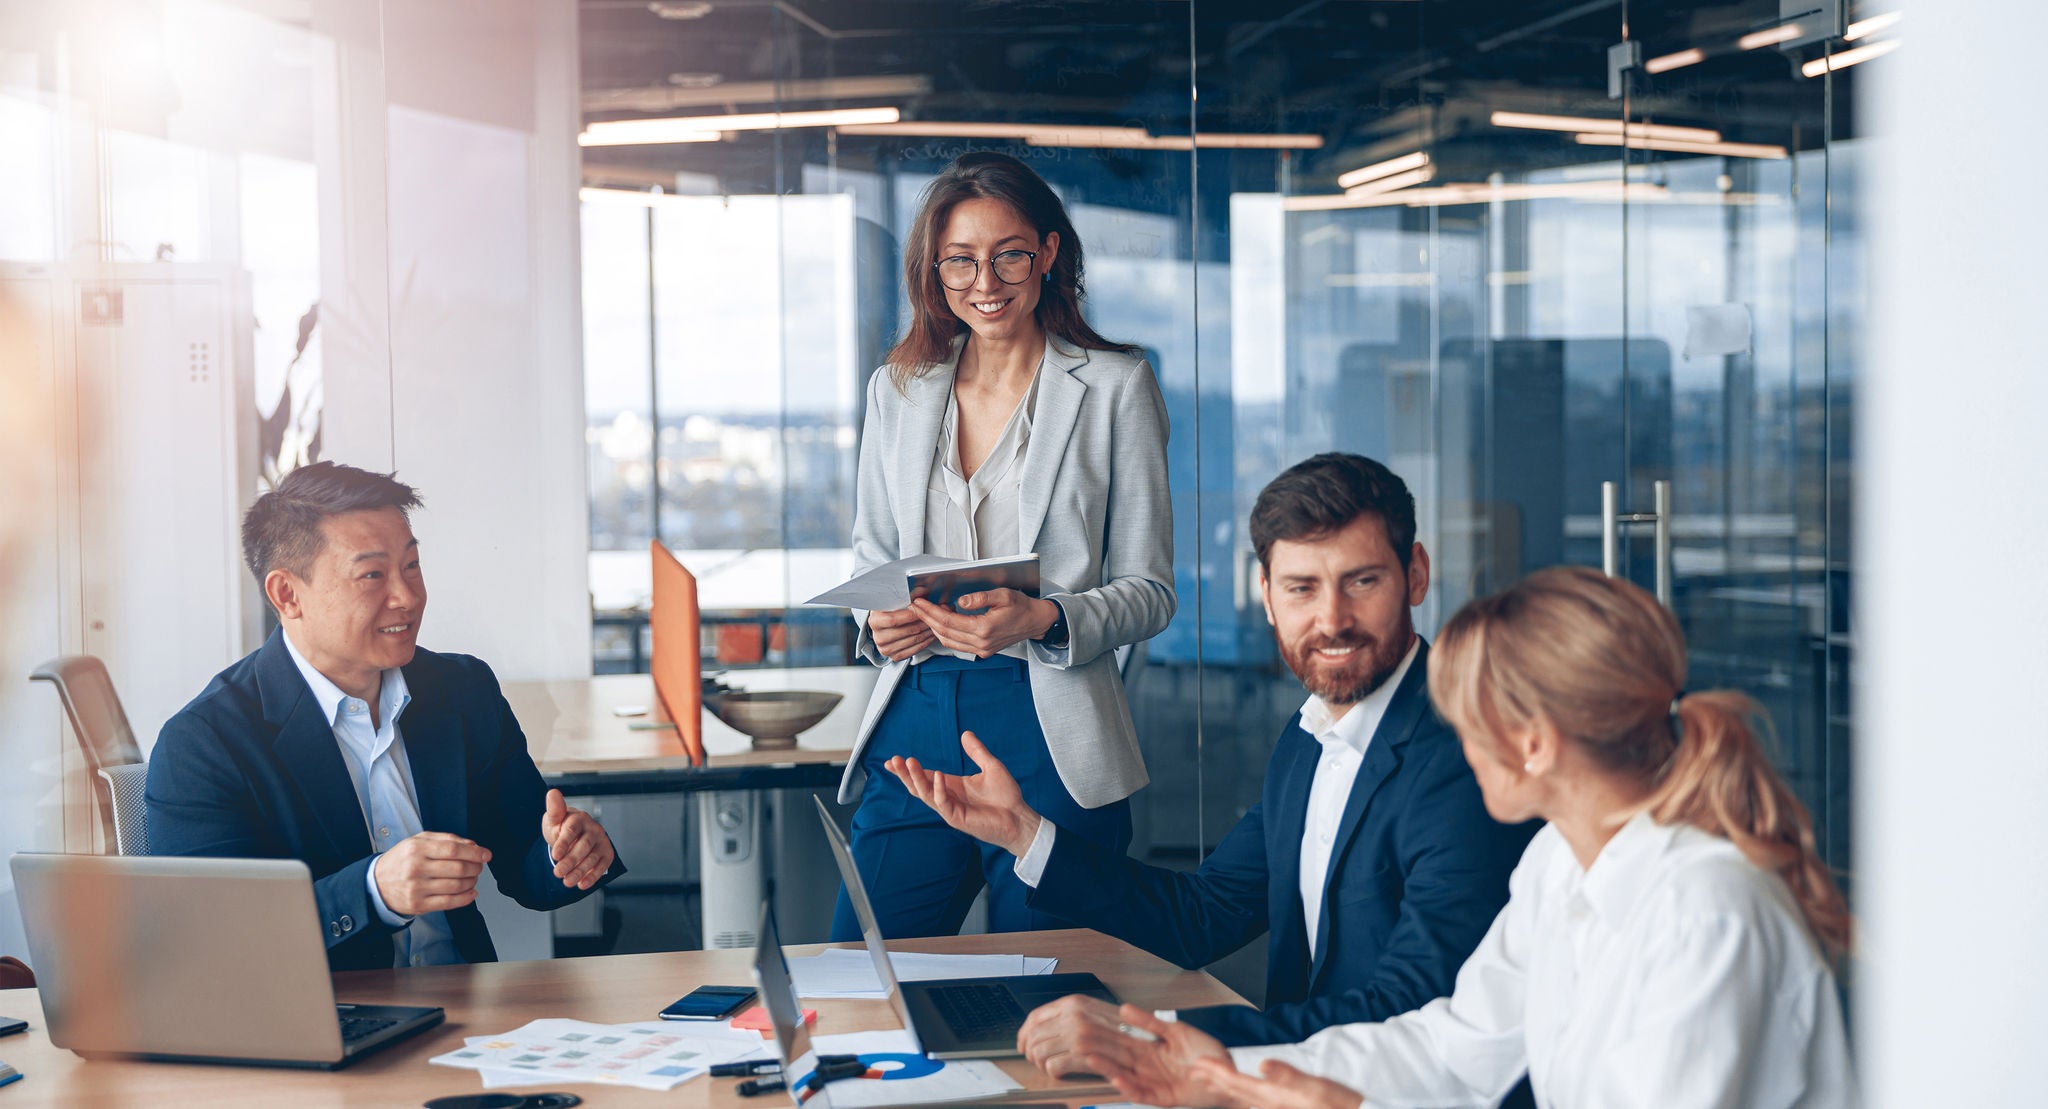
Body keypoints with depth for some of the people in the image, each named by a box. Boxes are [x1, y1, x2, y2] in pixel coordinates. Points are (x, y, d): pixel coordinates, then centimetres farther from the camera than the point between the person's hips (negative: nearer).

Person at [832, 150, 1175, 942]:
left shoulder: (1116, 387, 1)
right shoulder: (897, 389, 12)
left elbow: (1149, 591, 0)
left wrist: (1044, 620, -18)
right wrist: (879, 623, -3)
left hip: (1052, 735, -3)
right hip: (915, 722, 3)